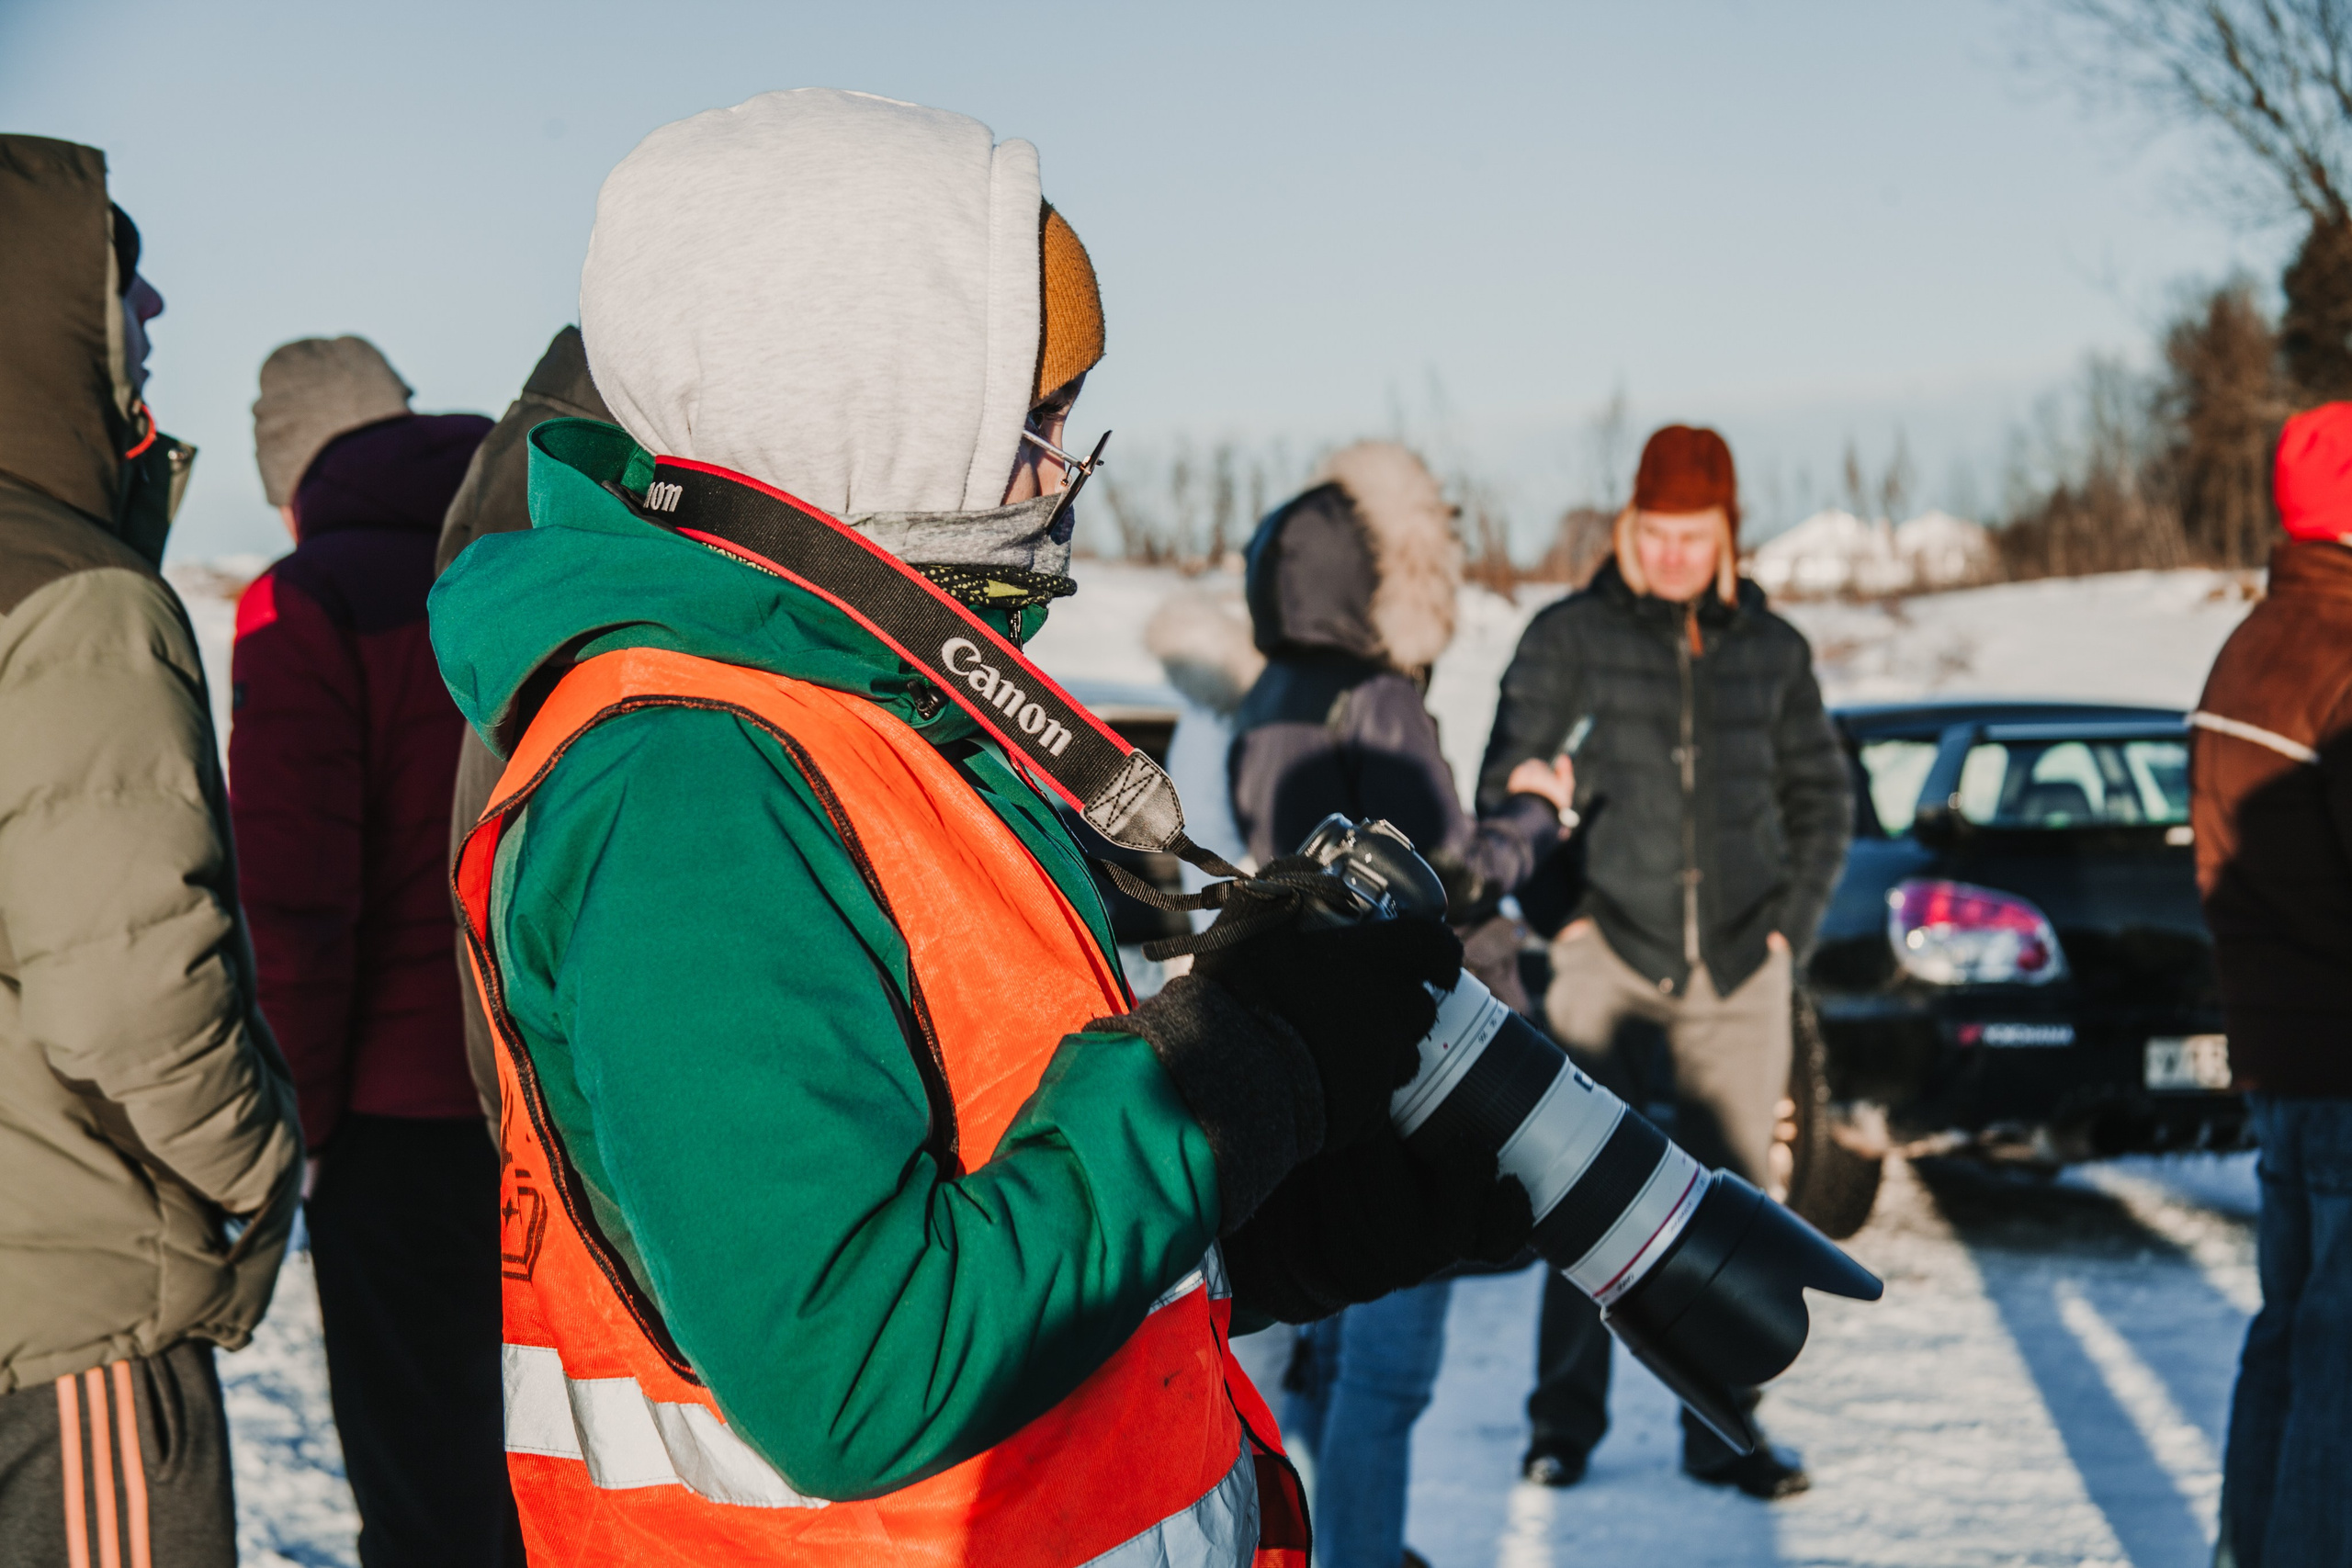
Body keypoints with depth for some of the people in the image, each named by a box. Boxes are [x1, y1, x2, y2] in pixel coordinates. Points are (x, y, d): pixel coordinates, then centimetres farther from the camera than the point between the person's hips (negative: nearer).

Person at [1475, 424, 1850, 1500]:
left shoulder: (1771, 650, 9)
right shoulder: (1572, 636, 1)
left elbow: (1821, 798, 17)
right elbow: (1505, 786, 4)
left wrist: (1790, 926, 6)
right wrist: (1560, 917, -3)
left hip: (1740, 971, 2)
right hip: (1610, 964, -2)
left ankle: (1721, 1431, 13)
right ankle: (1564, 1422, 12)